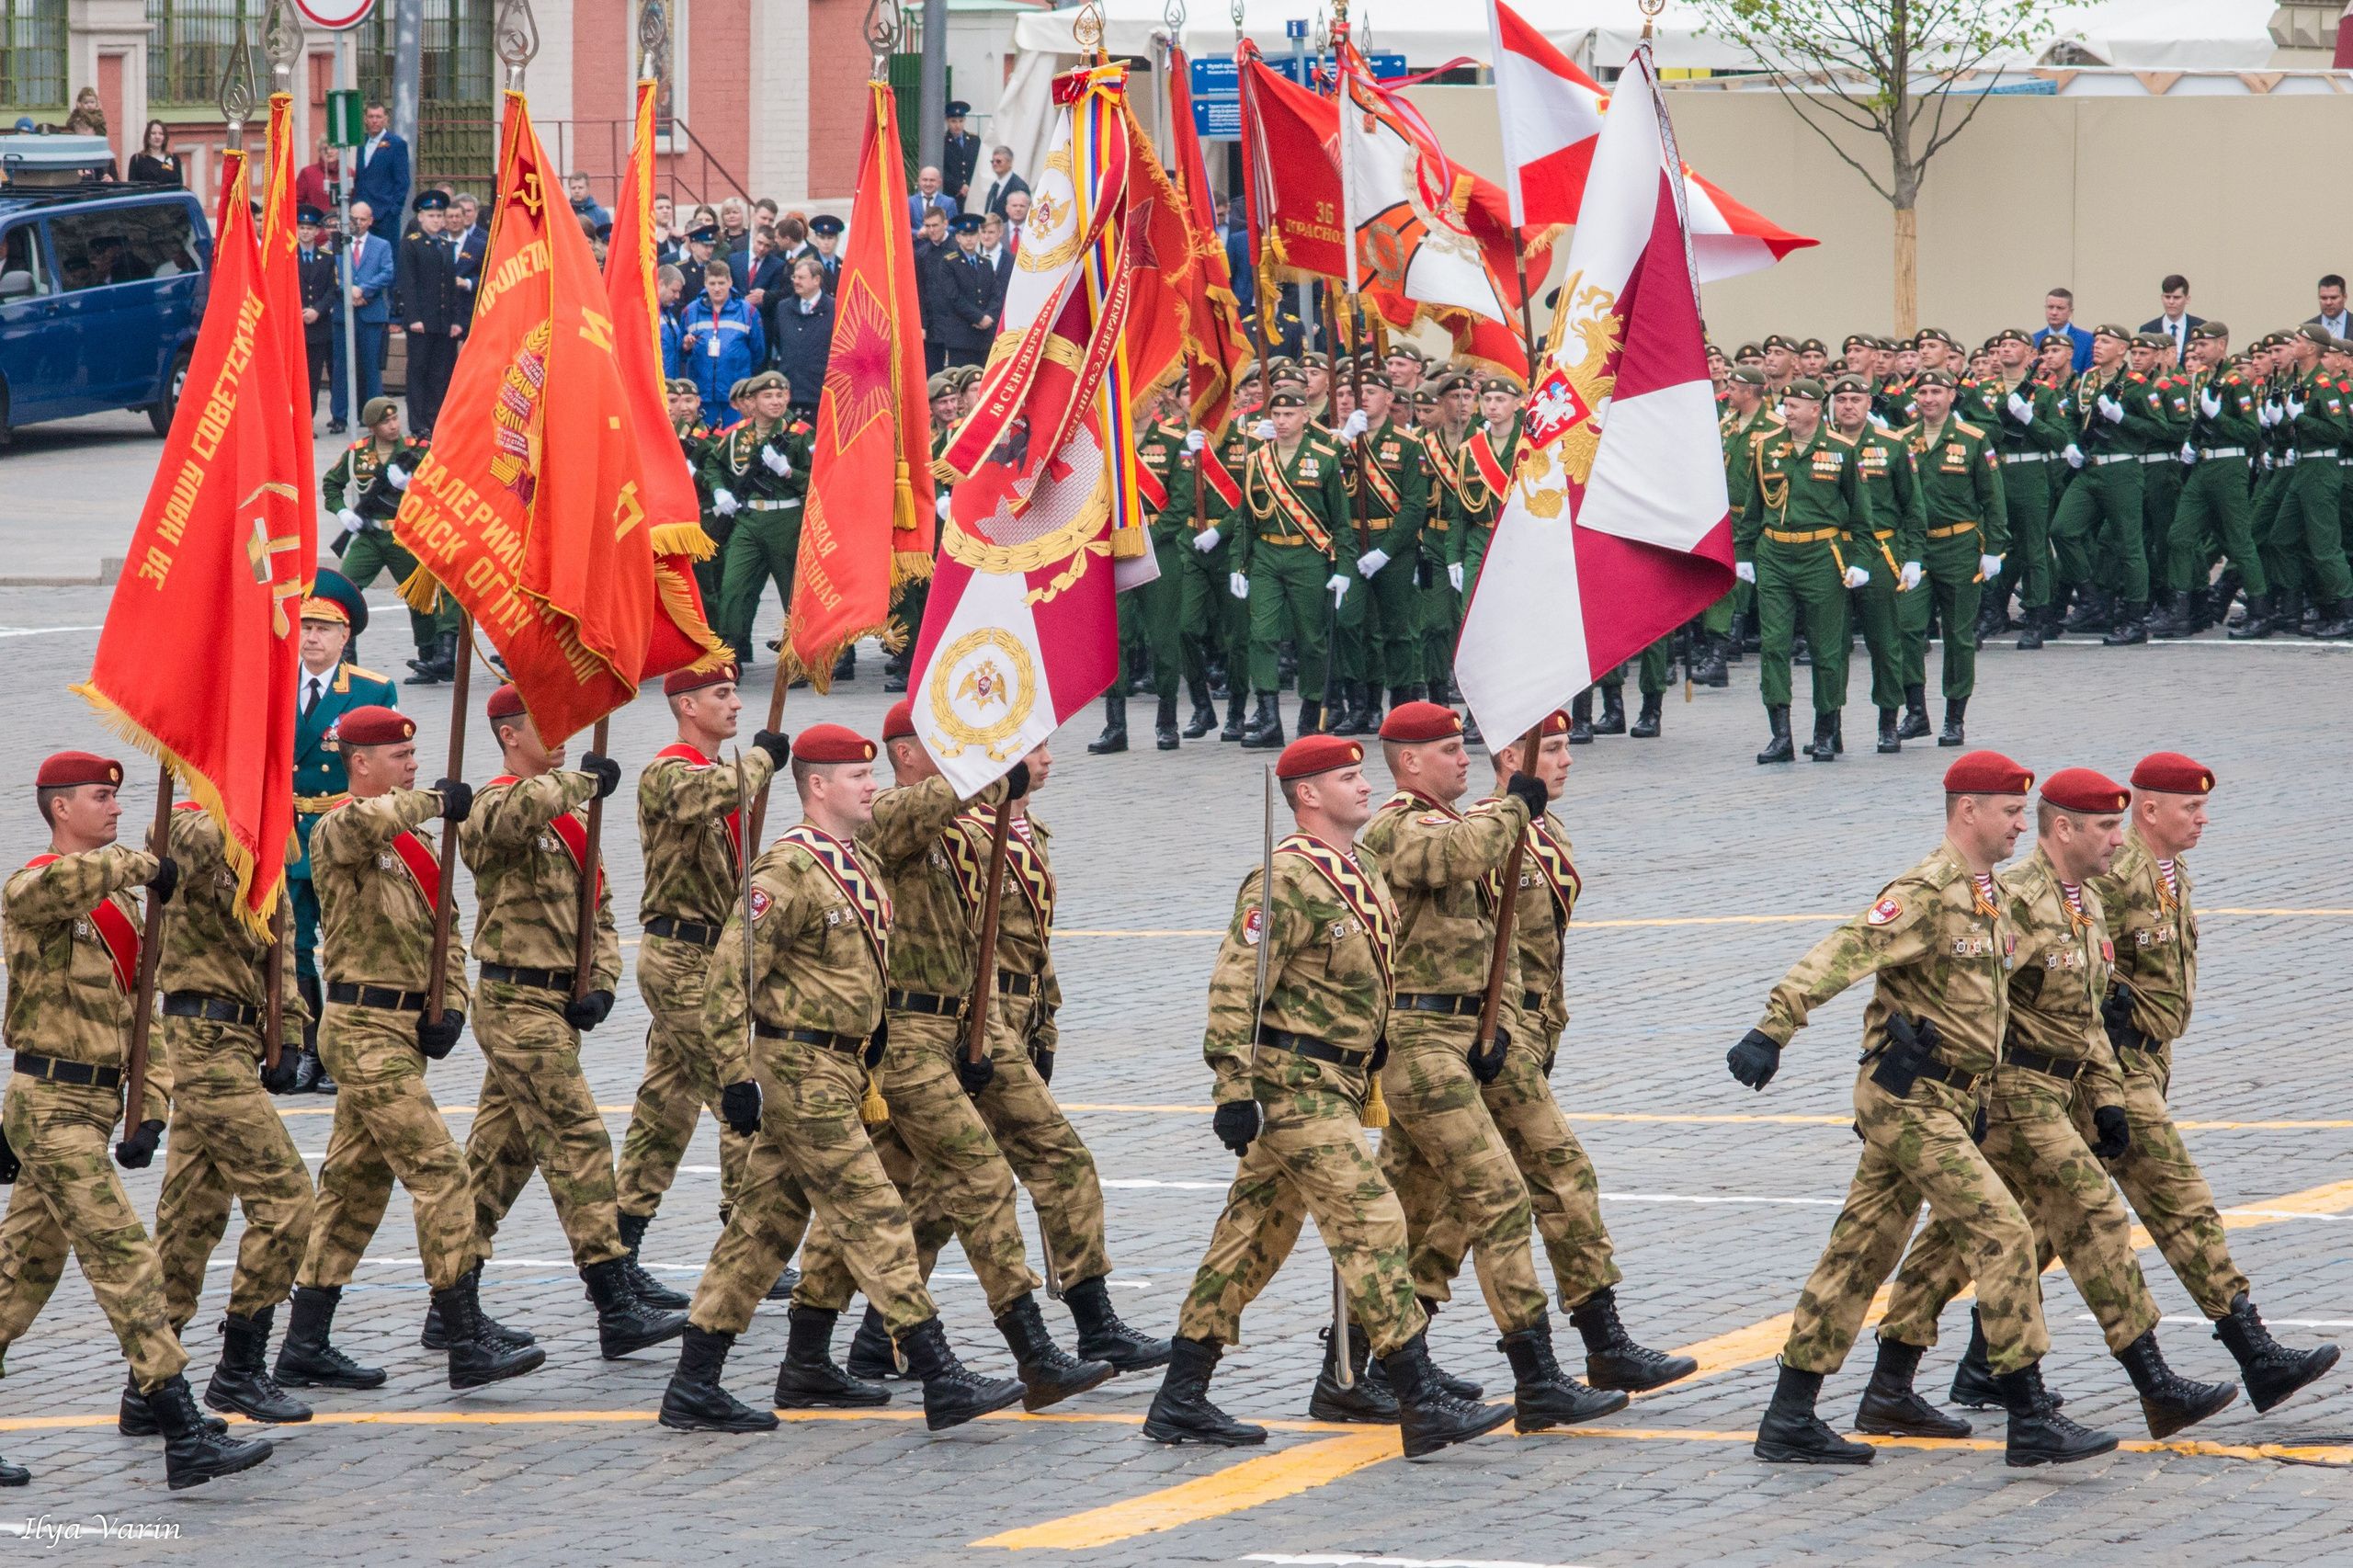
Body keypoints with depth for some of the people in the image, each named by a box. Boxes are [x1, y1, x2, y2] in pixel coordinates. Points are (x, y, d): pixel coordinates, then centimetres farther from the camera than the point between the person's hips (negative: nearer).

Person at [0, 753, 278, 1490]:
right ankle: (185, 1439, -17)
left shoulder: (117, 907, 16)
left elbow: (139, 1014, 15)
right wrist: (144, 864, -29)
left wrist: (149, 1115, 4)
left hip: (94, 1107, 9)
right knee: (126, 1262, -13)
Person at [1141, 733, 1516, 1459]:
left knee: (1255, 1234, 12)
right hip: (1297, 1085, -10)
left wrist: (1374, 1070, 25)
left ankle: (1181, 1400, 18)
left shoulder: (1364, 873, 14)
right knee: (1372, 1222, -12)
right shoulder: (1286, 880, -16)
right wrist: (1235, 1090, -24)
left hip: (1337, 1083, 10)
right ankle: (1423, 1404, -13)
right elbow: (1236, 988, -20)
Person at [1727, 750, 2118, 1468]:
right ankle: (2031, 1421, -9)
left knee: (1863, 1248, 11)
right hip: (1909, 1099, -10)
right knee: (2004, 1233, -11)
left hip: (1946, 1097, 10)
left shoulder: (1988, 894, 14)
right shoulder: (1926, 895, -17)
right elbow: (1839, 957, -27)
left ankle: (1790, 1421, 15)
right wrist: (1772, 1032, -38)